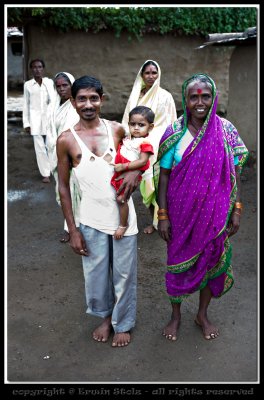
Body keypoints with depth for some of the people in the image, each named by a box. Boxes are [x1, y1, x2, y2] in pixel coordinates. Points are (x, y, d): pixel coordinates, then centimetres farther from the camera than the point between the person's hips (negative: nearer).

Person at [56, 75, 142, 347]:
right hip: (92, 219, 0)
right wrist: (72, 230, -3)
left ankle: (123, 323, 36)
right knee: (96, 274, 14)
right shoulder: (66, 140, -7)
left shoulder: (117, 130, -3)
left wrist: (135, 172, -13)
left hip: (123, 214, 1)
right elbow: (63, 187, -2)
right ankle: (105, 315, 43)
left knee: (124, 274, 12)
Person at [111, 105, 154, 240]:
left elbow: (142, 161, -24)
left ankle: (123, 225, 9)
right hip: (119, 172, 8)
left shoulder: (145, 143, -17)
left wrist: (123, 166, -24)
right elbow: (119, 151, 24)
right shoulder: (127, 139, 8)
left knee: (121, 199, -8)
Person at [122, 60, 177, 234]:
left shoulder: (165, 96, -2)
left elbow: (170, 124, -2)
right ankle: (154, 221, 22)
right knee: (146, 184, 7)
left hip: (159, 146, -3)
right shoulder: (136, 96, 7)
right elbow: (128, 122, 11)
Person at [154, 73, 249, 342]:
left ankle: (202, 314, 39)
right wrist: (163, 215, -8)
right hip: (182, 213, -1)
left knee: (212, 260, 15)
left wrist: (236, 209, -2)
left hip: (215, 213, 2)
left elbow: (234, 173, 1)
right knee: (179, 262, 13)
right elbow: (163, 175, -6)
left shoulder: (226, 131, -4)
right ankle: (175, 314, 37)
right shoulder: (175, 133, -9)